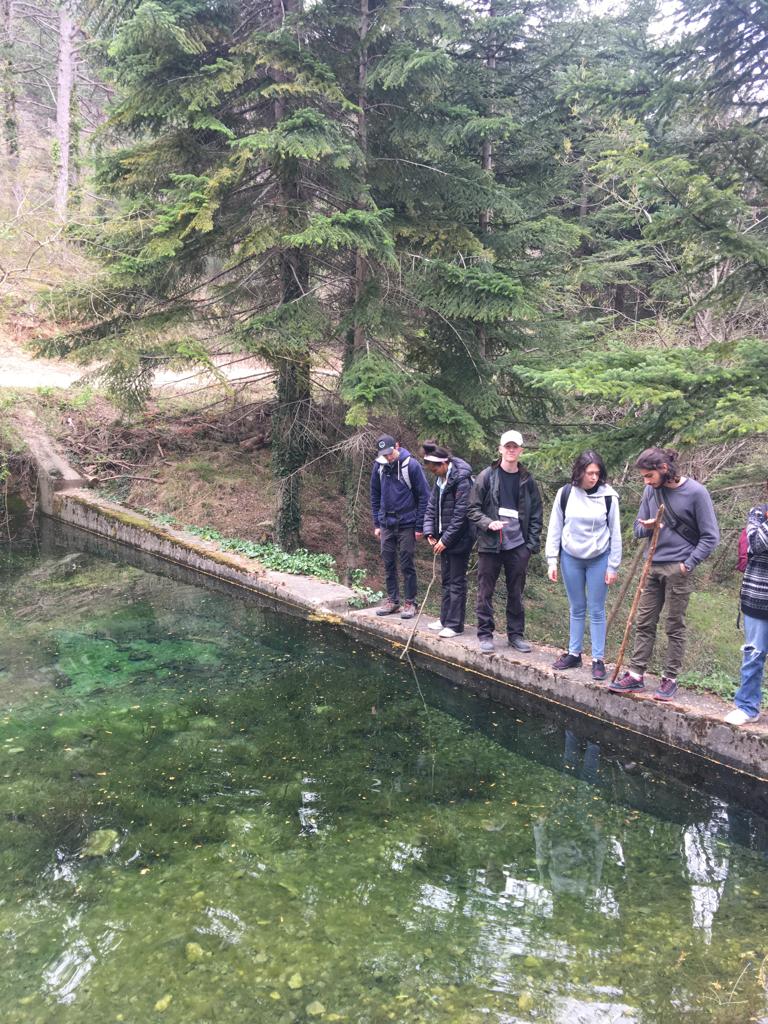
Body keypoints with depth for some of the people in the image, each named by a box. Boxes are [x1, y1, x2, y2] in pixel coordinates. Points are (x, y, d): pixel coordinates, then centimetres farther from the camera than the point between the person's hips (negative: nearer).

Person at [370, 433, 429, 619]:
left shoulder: (411, 465, -11)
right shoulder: (378, 466, 1)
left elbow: (423, 497, -8)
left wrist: (419, 526, -9)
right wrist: (376, 524, 9)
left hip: (407, 525, -4)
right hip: (386, 525, 4)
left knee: (407, 565, 1)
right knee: (388, 564, 10)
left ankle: (410, 603, 11)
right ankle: (392, 600, 21)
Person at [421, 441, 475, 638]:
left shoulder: (462, 480, -19)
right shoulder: (440, 480, 7)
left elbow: (460, 515, -21)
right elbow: (431, 507, 11)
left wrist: (445, 540, -18)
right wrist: (429, 532, -1)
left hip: (459, 539, -9)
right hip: (444, 539, 9)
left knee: (457, 582, -1)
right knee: (446, 580, 16)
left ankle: (455, 625, 7)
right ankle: (445, 619, 27)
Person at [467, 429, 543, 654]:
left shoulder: (527, 480, 6)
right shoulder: (487, 476, -1)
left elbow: (536, 514, 8)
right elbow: (473, 508, 0)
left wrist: (532, 543, 1)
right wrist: (488, 523, -17)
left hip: (518, 545, 2)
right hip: (490, 543, -2)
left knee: (516, 593, 9)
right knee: (485, 591, 3)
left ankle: (516, 634, 21)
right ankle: (485, 634, 14)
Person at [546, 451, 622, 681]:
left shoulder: (608, 497, -8)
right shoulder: (565, 494, -5)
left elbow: (615, 533, -2)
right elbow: (555, 528, 1)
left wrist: (613, 567, -3)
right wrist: (552, 560, -2)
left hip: (599, 560, -2)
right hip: (570, 558, 2)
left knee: (596, 611, 4)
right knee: (576, 609, 12)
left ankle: (598, 659, 12)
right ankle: (574, 654, 22)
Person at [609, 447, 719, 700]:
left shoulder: (695, 492, -11)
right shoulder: (651, 491, 3)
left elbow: (710, 537, -7)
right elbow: (638, 529, 11)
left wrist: (688, 564, -12)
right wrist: (647, 526, -12)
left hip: (678, 570, -5)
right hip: (652, 567, 5)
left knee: (675, 627, 5)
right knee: (644, 623, 7)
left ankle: (670, 679, 14)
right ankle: (636, 675, 13)